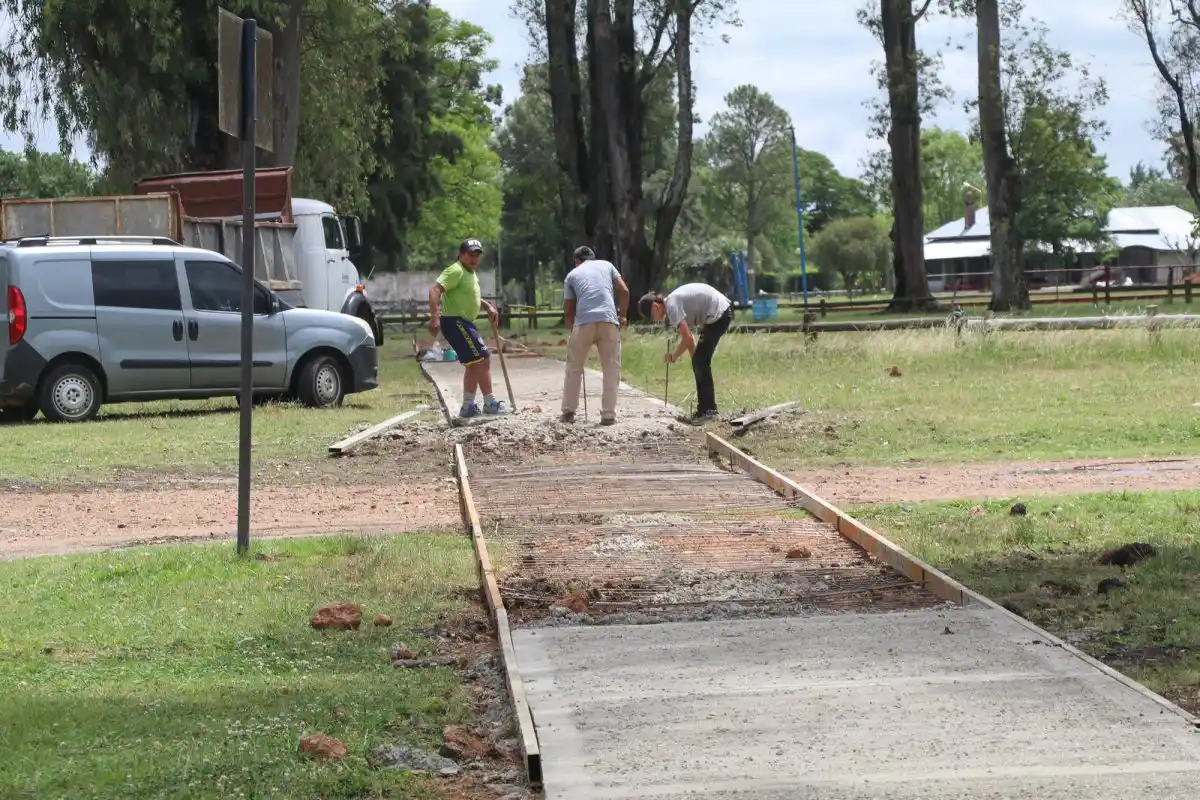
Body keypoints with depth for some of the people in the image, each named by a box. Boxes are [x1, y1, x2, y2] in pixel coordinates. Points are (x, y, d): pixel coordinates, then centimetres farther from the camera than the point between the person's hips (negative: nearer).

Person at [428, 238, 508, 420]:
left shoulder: (471, 273, 16)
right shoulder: (456, 271, -15)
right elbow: (435, 290, -26)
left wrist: (488, 306, 18)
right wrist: (435, 317, -37)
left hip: (464, 323, 11)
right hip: (454, 321, -11)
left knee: (474, 364, 15)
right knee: (483, 358, -11)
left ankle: (468, 407, 20)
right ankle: (489, 403, -6)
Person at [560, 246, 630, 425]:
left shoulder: (572, 274, 19)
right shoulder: (606, 265, 21)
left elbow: (568, 308, 13)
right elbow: (624, 291, 10)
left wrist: (571, 328, 26)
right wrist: (622, 316, 20)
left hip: (583, 322, 0)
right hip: (609, 320, 0)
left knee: (574, 368, 14)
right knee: (611, 369, 7)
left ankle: (568, 412, 16)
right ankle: (608, 414, 2)